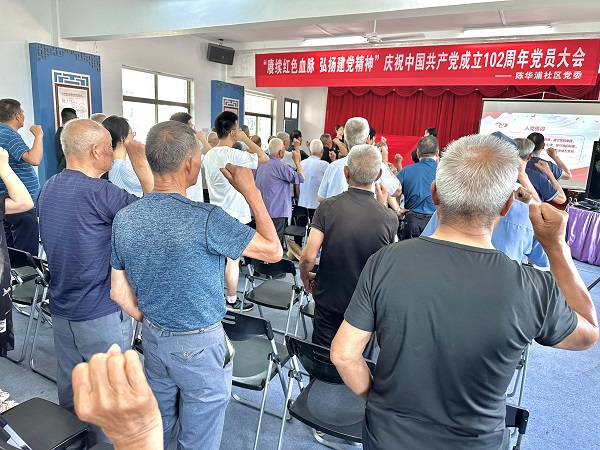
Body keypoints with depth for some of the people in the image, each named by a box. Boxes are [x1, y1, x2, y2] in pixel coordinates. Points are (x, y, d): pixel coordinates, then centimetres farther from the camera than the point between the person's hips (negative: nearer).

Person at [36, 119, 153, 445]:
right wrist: (141, 165, -14)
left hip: (61, 310, 8)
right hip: (102, 313, -8)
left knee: (70, 389, 21)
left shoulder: (48, 188, 4)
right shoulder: (99, 192, -23)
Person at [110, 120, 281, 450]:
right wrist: (250, 191, -13)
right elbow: (273, 251, -18)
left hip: (152, 339, 6)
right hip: (199, 347, -6)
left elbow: (119, 291, 1)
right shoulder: (206, 220, -28)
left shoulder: (124, 218, -8)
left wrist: (150, 322, 15)